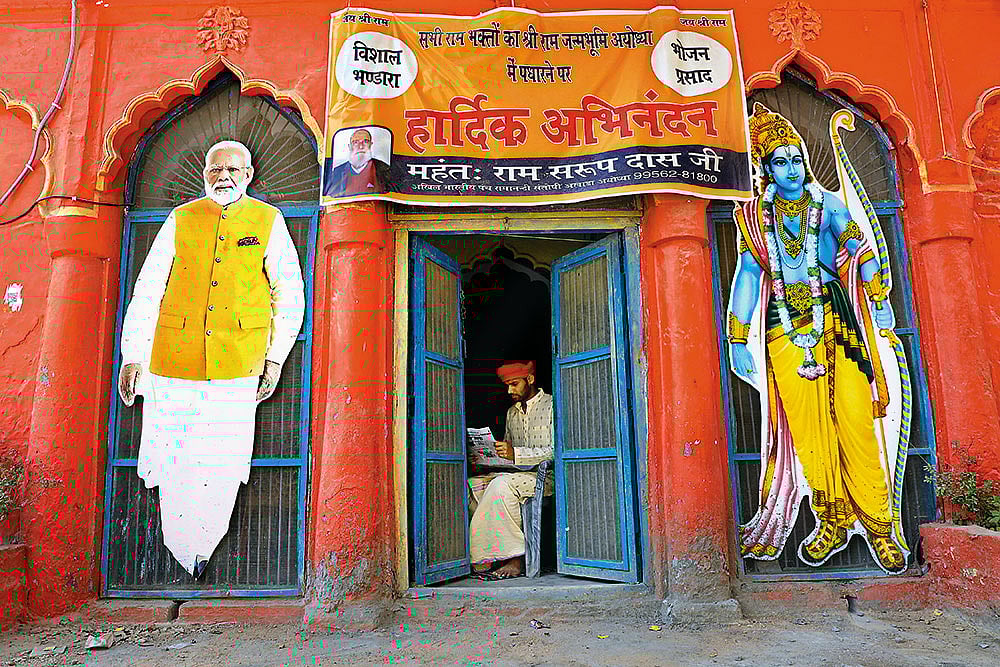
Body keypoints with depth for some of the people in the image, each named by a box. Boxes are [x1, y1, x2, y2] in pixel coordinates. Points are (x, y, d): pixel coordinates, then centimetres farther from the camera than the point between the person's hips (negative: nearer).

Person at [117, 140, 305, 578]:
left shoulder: (268, 222, 3)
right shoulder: (180, 220, 5)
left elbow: (290, 296, 6)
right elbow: (147, 289, 4)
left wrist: (275, 360, 4)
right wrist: (132, 356, -1)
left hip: (236, 363, -1)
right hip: (173, 357, 1)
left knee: (221, 462, 1)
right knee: (168, 453, 10)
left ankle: (200, 545, 28)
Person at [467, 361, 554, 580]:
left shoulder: (551, 406, -4)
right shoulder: (512, 412, 18)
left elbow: (557, 451, -15)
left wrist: (515, 453, -24)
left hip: (547, 476, -7)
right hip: (517, 474, 7)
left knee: (502, 484, -33)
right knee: (471, 484, -15)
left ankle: (515, 560, -26)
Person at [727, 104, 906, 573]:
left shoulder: (828, 205, 9)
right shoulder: (755, 216, 10)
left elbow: (863, 250, 10)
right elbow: (747, 277, 9)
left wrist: (879, 300, 0)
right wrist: (738, 340, 5)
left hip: (836, 322, -1)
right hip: (784, 330, 1)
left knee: (854, 422, -5)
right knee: (806, 430, -1)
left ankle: (877, 523, 8)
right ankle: (832, 524, 12)